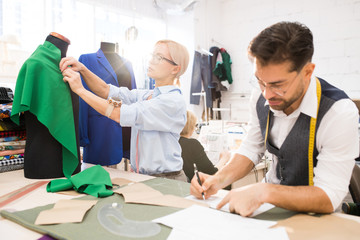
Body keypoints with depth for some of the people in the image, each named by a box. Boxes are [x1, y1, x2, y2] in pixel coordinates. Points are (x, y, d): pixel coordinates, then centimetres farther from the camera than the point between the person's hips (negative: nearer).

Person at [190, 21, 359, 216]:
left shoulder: (339, 113, -23)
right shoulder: (260, 97, -7)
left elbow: (329, 197, -22)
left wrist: (263, 192, -33)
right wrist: (218, 179, -11)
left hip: (311, 215, -3)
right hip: (271, 203, 4)